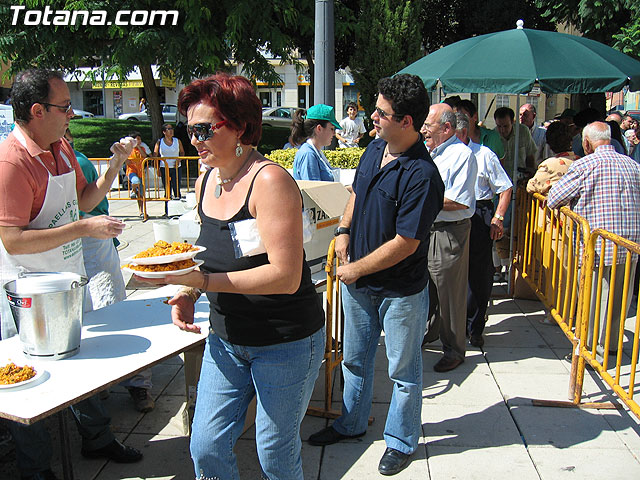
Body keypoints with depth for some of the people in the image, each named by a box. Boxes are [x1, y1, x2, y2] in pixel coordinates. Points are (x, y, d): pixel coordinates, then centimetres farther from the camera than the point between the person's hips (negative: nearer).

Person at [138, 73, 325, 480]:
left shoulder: (270, 180, -20)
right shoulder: (206, 182, 4)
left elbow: (285, 276, -26)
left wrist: (204, 280, -27)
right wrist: (188, 293, -2)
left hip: (285, 343, -6)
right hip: (226, 337, 7)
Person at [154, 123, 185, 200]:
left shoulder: (177, 141, 5)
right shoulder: (159, 142, 3)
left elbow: (182, 152, 16)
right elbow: (155, 156, 5)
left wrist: (178, 160, -5)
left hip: (176, 167, 0)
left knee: (176, 187, -4)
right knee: (167, 189, 4)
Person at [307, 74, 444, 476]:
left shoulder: (422, 175, -25)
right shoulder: (374, 149, 0)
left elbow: (405, 243, -25)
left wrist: (356, 269, -15)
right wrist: (344, 231, 0)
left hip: (400, 292, -7)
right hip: (358, 281, 8)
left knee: (404, 370, 14)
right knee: (355, 357, 23)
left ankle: (402, 441, 35)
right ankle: (352, 424, 45)